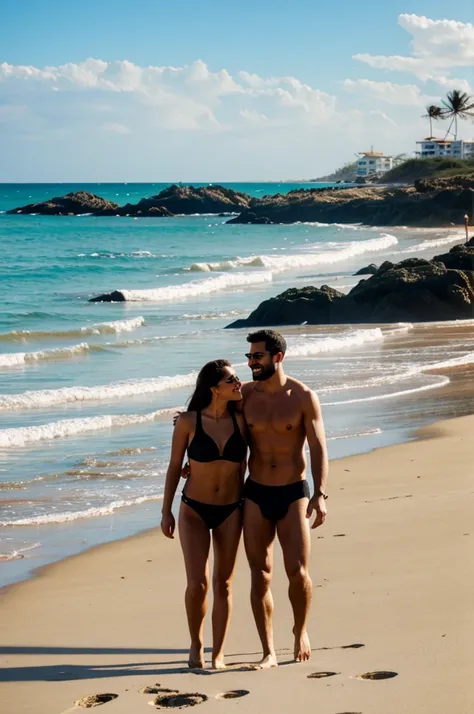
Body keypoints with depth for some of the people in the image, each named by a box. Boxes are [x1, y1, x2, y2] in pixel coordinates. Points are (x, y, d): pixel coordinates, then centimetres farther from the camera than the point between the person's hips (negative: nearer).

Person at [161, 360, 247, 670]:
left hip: (230, 510, 2)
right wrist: (166, 511, 0)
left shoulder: (241, 420, -5)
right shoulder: (188, 421, -11)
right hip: (194, 510, -2)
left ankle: (218, 652, 18)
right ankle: (196, 645, 15)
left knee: (223, 583, 7)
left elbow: (243, 467, 4)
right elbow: (175, 466, -2)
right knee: (198, 584, -9)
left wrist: (247, 509, 6)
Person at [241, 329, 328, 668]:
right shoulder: (245, 395, 2)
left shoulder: (304, 397, -6)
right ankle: (269, 652, 8)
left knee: (298, 572, -9)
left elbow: (318, 448, -8)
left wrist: (320, 494, -19)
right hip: (256, 494, 3)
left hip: (293, 494, -3)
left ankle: (301, 629, 20)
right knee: (260, 576, 0)